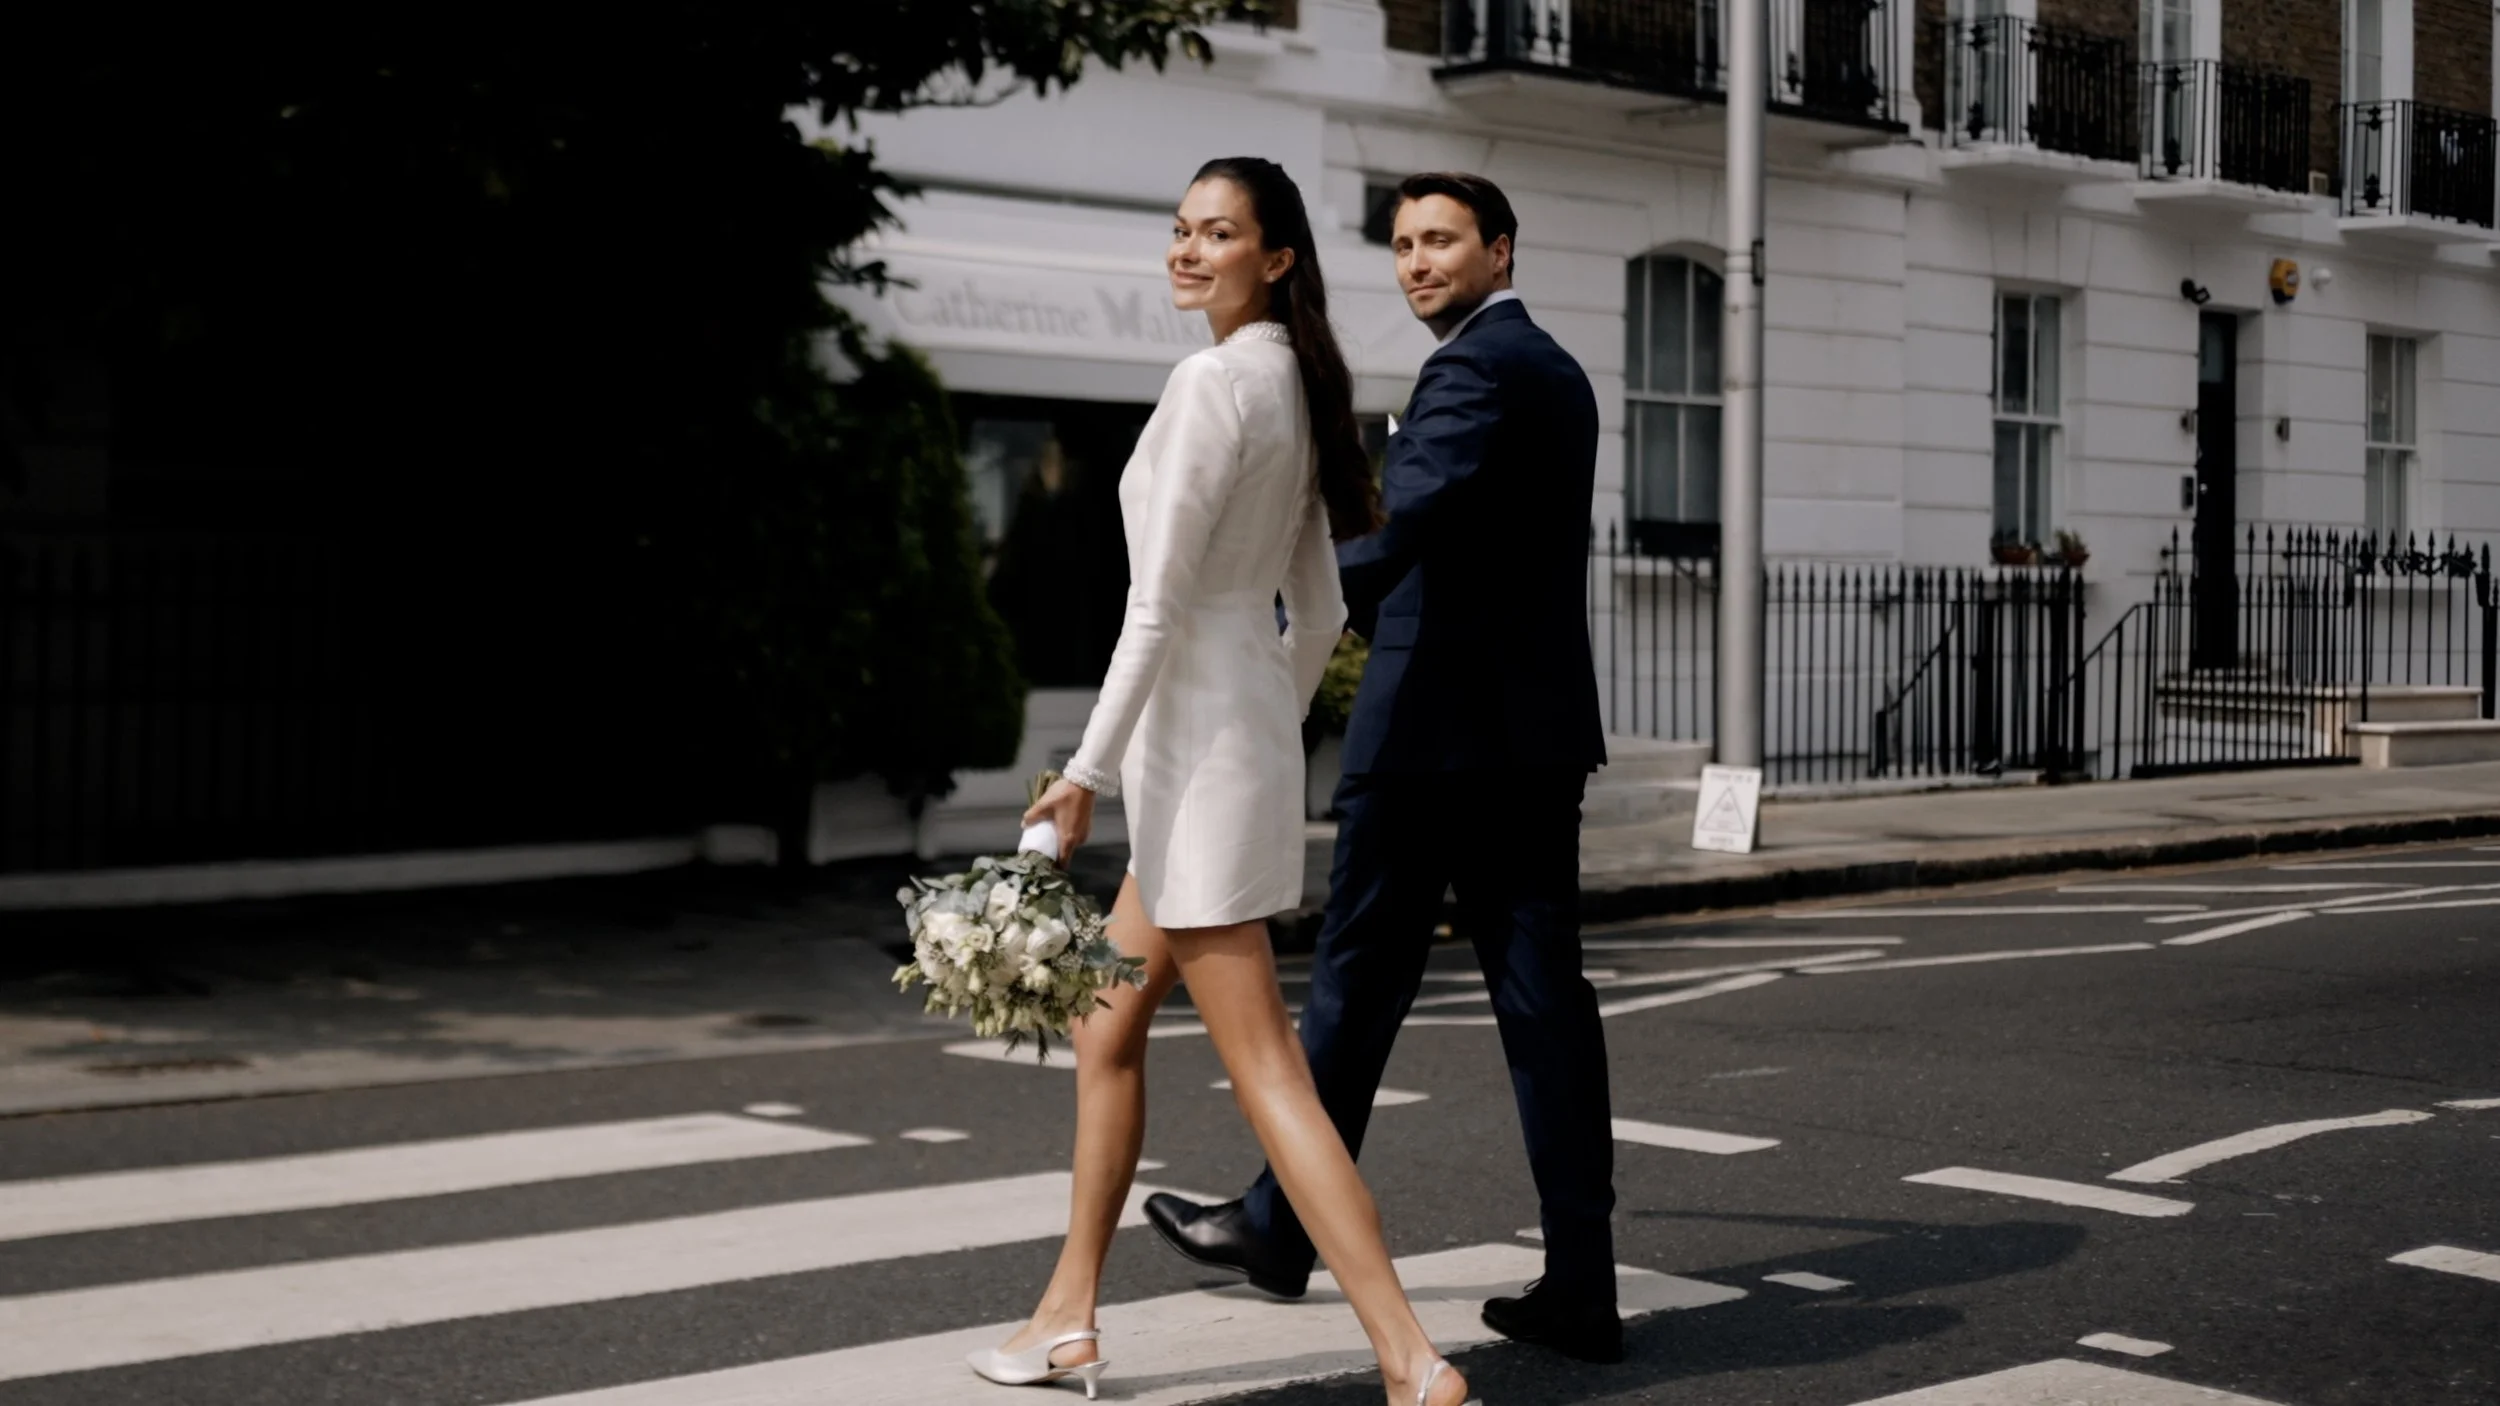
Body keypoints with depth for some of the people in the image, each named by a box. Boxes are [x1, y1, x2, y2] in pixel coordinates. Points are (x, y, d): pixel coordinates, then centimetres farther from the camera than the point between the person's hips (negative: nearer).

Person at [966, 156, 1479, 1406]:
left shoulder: (1214, 379, -15)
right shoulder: (1296, 382, 13)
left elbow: (1159, 604, -19)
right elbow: (1318, 614, 17)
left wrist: (1087, 772, -15)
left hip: (1196, 738, -10)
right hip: (1249, 726, 10)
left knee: (1263, 1069, -9)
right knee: (1106, 1024, 19)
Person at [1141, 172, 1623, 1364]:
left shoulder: (1475, 368, -11)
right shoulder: (1557, 371, 18)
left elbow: (1402, 515, -27)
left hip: (1435, 727, -9)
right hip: (1536, 727, 9)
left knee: (1358, 976, 5)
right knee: (1542, 995, 4)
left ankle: (1283, 1227, 20)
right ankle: (1579, 1286, 2)